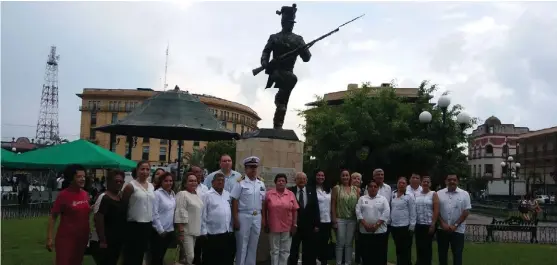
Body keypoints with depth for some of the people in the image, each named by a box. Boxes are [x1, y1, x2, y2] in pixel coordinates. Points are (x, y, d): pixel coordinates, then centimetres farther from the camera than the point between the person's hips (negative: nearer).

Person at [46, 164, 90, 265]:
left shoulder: (85, 194, 4)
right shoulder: (63, 195, -14)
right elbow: (53, 217, -13)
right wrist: (49, 238, -17)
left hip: (83, 237, 6)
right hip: (66, 238, -6)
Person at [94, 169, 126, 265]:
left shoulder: (121, 199, 10)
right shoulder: (104, 198, -15)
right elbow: (98, 220, -19)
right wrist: (102, 240, -20)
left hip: (118, 240, 8)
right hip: (107, 241, -8)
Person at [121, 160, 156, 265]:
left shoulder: (151, 186, 9)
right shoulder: (131, 186, -9)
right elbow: (123, 205, -6)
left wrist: (151, 221, 12)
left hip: (148, 225, 6)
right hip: (134, 225, -6)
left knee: (141, 254, 15)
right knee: (130, 256, 1)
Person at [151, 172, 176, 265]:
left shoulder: (173, 194, 9)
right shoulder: (157, 194, -11)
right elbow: (154, 214, -15)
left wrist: (173, 227, 8)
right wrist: (160, 230, -15)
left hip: (169, 230, 6)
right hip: (159, 231, -6)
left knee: (161, 256, 15)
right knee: (156, 257, 0)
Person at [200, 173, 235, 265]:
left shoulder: (228, 194, 12)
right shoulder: (207, 195, -5)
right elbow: (203, 215, -7)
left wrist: (231, 229, 12)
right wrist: (204, 232, -10)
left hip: (228, 233, 5)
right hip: (213, 234, -5)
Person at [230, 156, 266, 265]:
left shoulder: (261, 183, 8)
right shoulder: (240, 183, -9)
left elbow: (263, 201, 12)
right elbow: (234, 202, -10)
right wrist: (235, 219, -13)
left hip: (257, 217, 5)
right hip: (243, 216, -5)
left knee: (253, 245, 13)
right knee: (242, 245, 3)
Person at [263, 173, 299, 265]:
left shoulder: (291, 194, 1)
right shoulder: (269, 194, -3)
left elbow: (295, 211, 2)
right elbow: (264, 210, 1)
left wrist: (294, 225, -2)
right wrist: (265, 224, 0)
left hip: (287, 227, 1)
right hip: (273, 227, -1)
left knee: (285, 251, 8)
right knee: (274, 251, 9)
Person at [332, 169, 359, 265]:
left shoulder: (356, 189, 6)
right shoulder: (336, 188, -1)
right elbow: (333, 205, -3)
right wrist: (334, 220, -8)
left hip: (352, 220, 2)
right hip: (340, 219, -2)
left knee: (349, 243, 9)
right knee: (340, 243, 1)